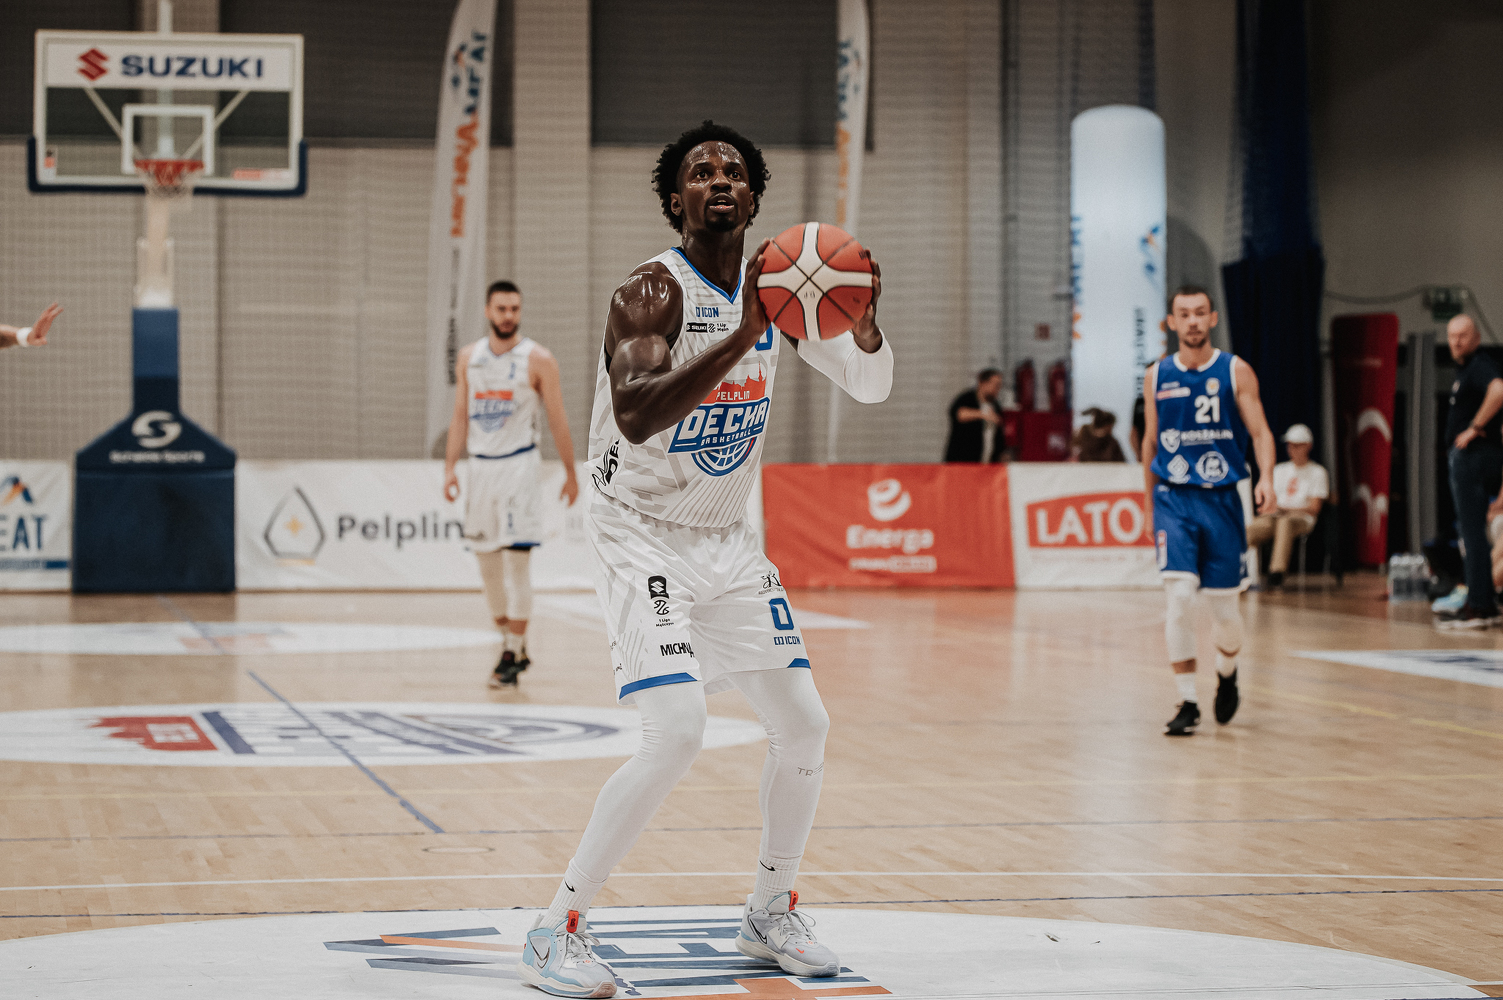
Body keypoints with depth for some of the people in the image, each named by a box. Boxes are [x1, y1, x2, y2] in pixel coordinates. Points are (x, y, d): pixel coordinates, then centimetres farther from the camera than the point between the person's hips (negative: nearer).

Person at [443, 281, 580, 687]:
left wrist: (571, 474, 0)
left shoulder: (538, 360, -5)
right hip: (481, 466, 5)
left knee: (517, 560, -9)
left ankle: (514, 655, -6)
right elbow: (460, 417, 11)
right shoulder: (468, 357, 8)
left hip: (520, 466, -5)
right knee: (487, 562, 8)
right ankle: (511, 646, 21)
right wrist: (450, 467, 3)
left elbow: (558, 419, -1)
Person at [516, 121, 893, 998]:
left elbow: (871, 387, 4)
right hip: (644, 537, -7)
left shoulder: (777, 285, 1)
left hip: (729, 538, 7)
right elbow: (635, 417, -37)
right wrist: (741, 336, -43)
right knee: (677, 734, -21)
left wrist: (863, 319, -18)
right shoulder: (655, 292, -20)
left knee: (804, 725, 8)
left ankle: (771, 913, 27)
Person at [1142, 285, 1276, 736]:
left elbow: (1260, 431, -5)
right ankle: (1187, 703, -8)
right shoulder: (1157, 376, 5)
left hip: (1222, 499, 0)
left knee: (1223, 605, 5)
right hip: (1173, 499, 0)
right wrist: (1150, 506, 16)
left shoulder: (1236, 372, -1)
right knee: (1180, 597, -16)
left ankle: (1227, 674, 38)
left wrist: (1266, 478, -23)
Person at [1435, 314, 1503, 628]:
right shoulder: (1467, 369, 18)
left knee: (1473, 533, -10)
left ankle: (1478, 608, -10)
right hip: (1465, 458, 11)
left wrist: (1475, 427, -26)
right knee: (1471, 533, 15)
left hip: (1474, 457, -11)